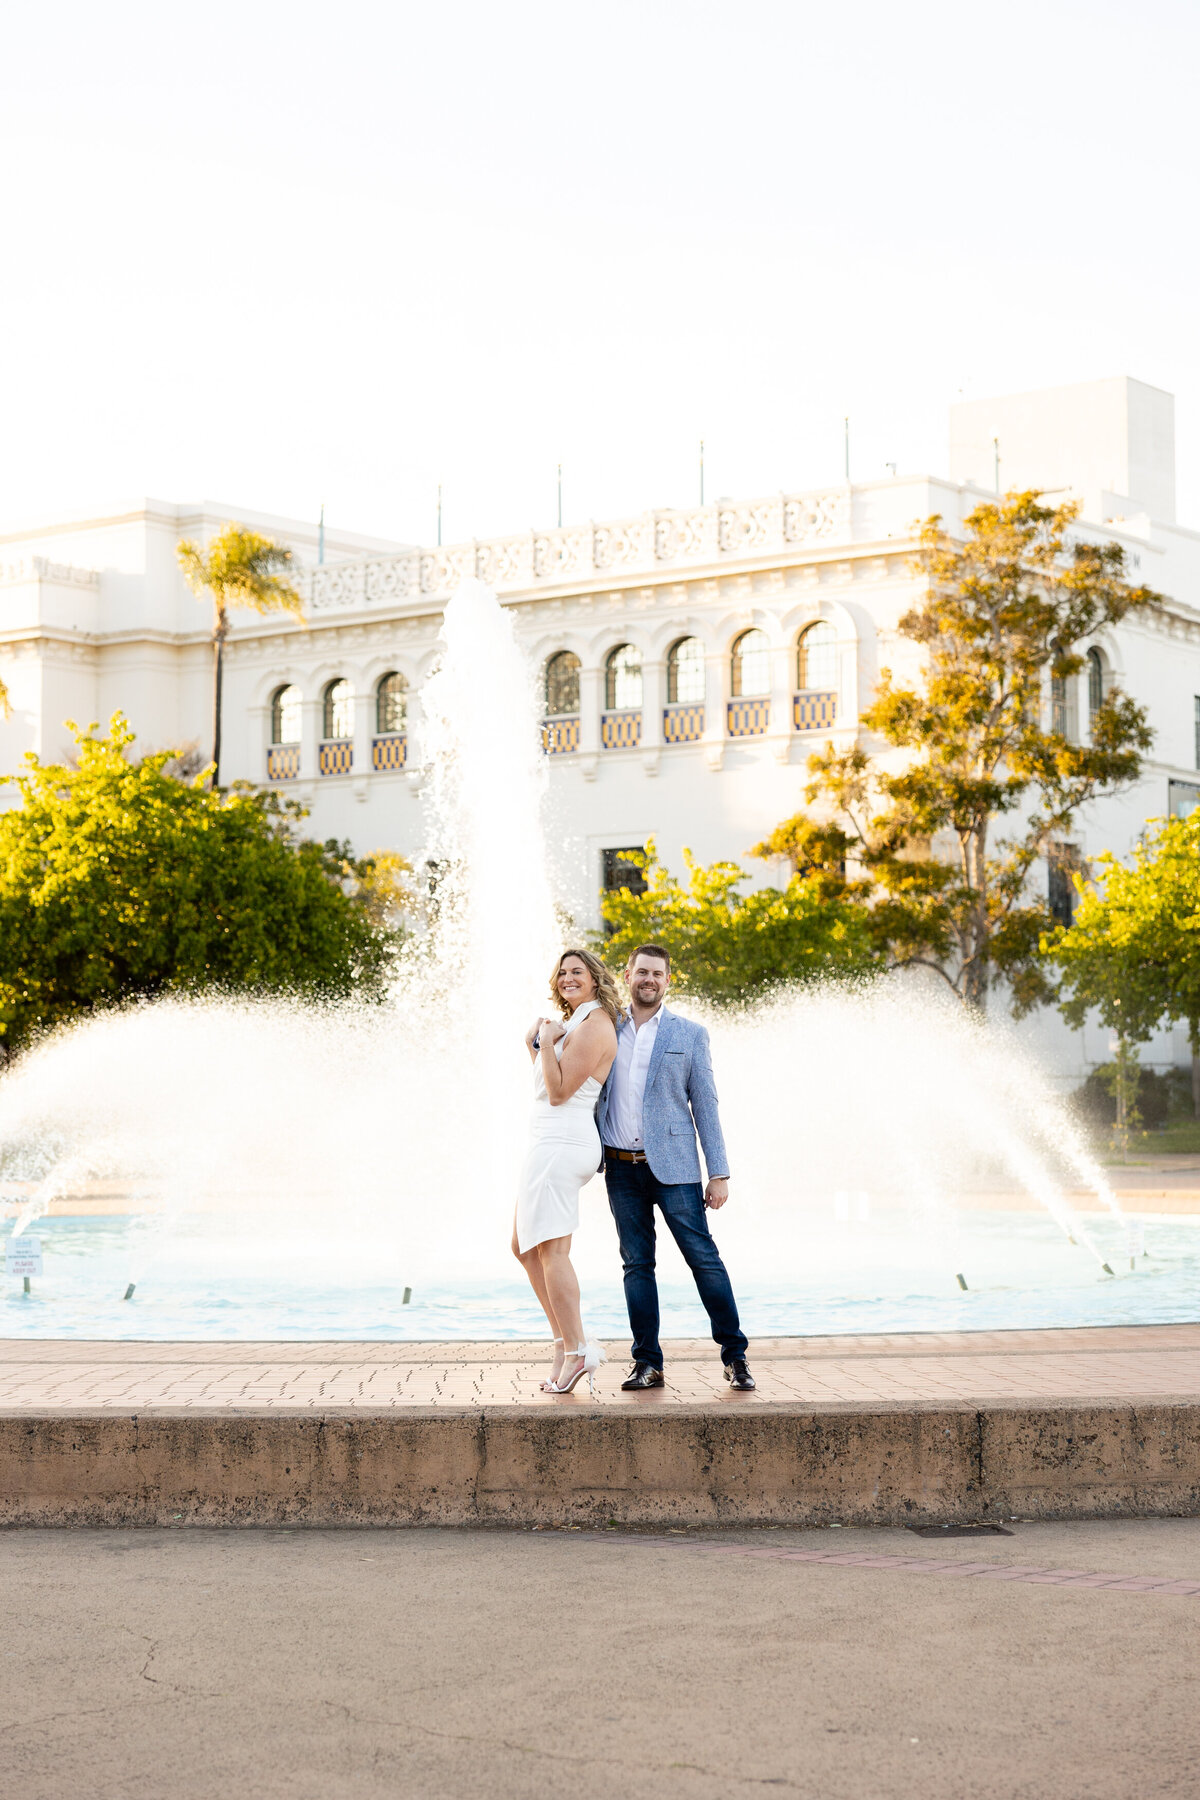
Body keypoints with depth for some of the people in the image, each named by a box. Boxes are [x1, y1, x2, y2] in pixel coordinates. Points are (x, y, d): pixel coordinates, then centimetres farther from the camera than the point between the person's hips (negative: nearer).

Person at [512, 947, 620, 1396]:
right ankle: (565, 1342, 14)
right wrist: (534, 1046, 15)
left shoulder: (594, 1025, -11)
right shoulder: (574, 1022, 21)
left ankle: (575, 1351, -11)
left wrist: (548, 1043, -10)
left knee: (550, 1248, -11)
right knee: (524, 1246, 13)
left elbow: (559, 1091, -16)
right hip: (552, 1144, 11)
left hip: (560, 1141, -11)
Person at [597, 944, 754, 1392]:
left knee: (703, 1257, -5)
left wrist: (718, 1173, -3)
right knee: (637, 1264, 5)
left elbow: (705, 1106, 3)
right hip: (621, 1169, 2)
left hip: (671, 1166, -2)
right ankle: (647, 1364, 9)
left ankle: (735, 1356, 3)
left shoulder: (689, 1035, 5)